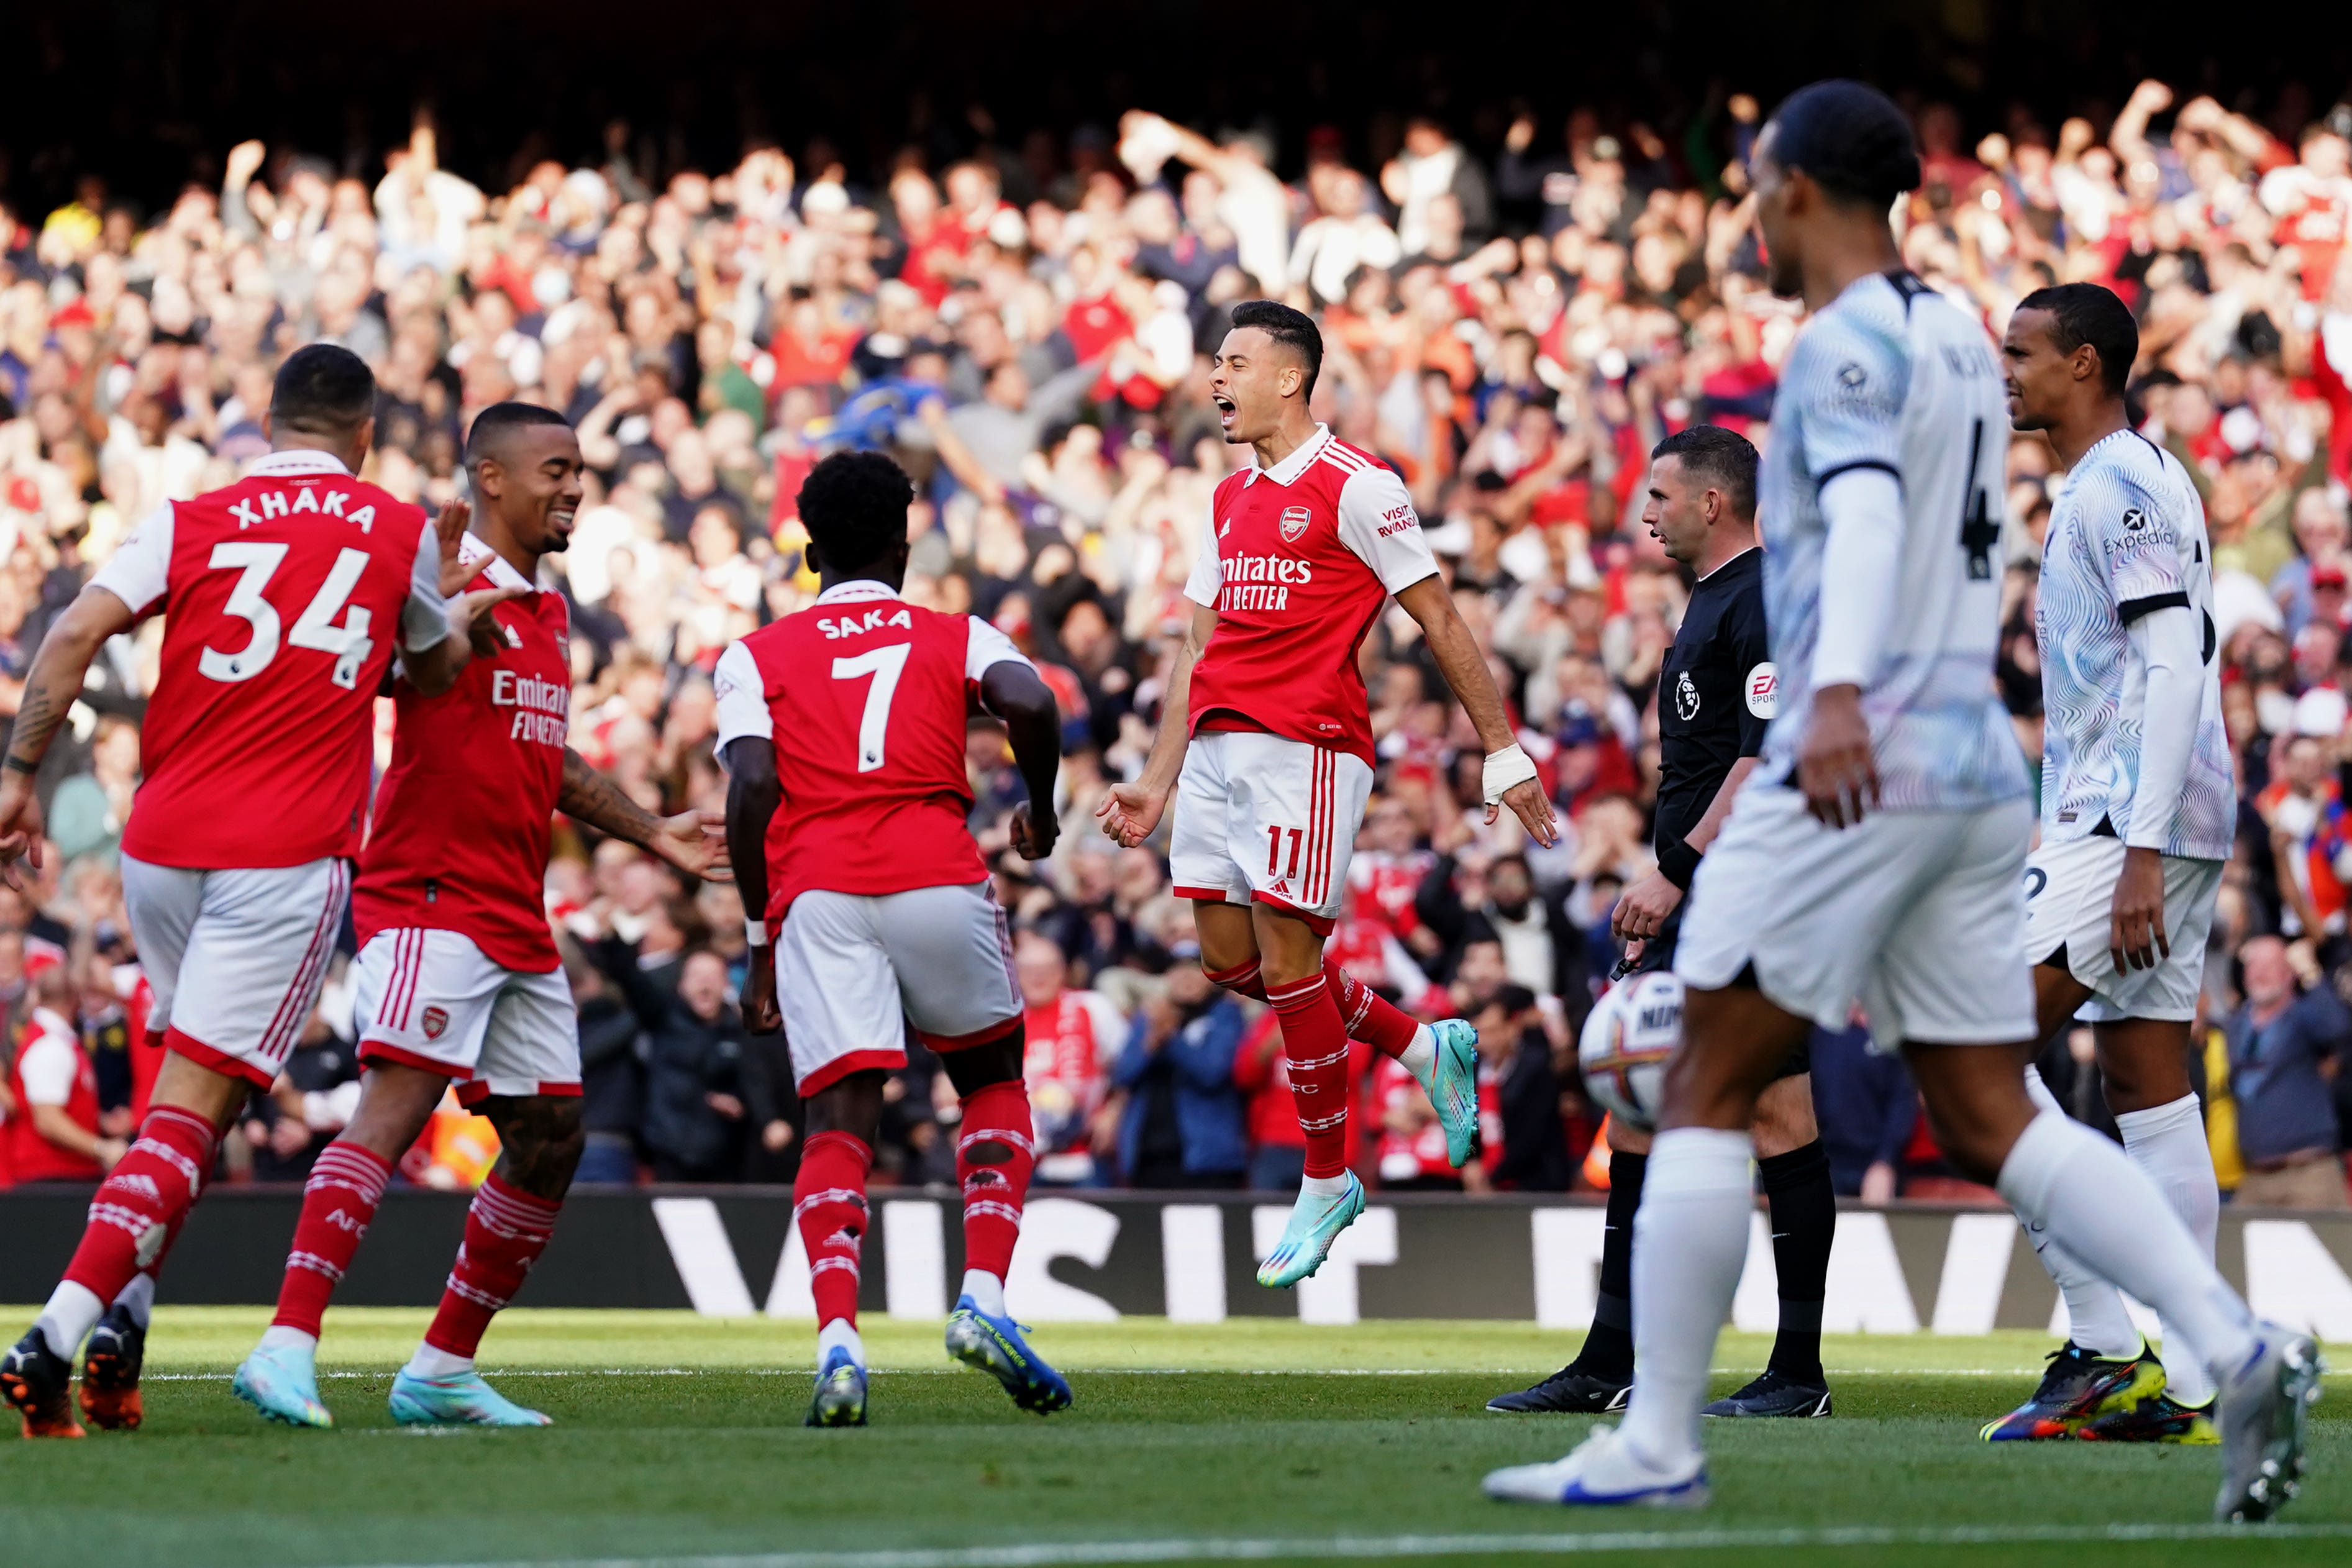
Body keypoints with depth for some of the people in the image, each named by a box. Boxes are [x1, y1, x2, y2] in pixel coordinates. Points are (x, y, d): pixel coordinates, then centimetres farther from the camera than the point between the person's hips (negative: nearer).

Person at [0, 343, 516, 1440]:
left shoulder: (190, 523, 7)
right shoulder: (402, 533, 6)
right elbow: (435, 672, 22)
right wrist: (450, 608, 42)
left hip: (160, 849, 3)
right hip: (286, 857, -3)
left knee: (193, 1087, 22)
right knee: (194, 1105, -7)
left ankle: (124, 1313, 12)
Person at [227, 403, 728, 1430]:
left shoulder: (549, 613, 20)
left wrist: (652, 834, 34)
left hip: (517, 921, 9)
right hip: (431, 897, -9)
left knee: (550, 1139, 10)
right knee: (397, 1102, -22)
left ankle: (442, 1372, 18)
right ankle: (287, 1347, -28)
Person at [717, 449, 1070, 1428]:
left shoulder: (755, 658, 18)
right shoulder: (957, 637, 18)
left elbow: (752, 789, 3)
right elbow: (1029, 704, -3)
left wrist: (759, 942, 9)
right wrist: (1040, 814, 14)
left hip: (815, 893, 0)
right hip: (939, 881, 0)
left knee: (839, 1123, -3)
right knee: (993, 1083, 21)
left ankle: (837, 1341, -25)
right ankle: (983, 1299, 2)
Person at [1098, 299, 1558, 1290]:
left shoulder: (1354, 486, -4)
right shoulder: (1229, 502, 19)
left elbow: (1440, 622, -4)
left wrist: (1502, 751, -6)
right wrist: (1156, 784, 18)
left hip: (1306, 744, -8)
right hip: (1216, 744, 8)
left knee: (1286, 960, -8)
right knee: (1230, 960, 5)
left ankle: (1326, 1183, 4)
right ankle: (1422, 1047, 23)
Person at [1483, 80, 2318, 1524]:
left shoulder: (1846, 343, -9)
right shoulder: (1960, 337, 18)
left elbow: (1869, 512, -27)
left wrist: (1840, 691, -43)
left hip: (1860, 766, -8)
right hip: (1981, 769, 8)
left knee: (1708, 1091, -1)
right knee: (1992, 1122, 6)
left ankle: (1659, 1445, -1)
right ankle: (2242, 1350, -9)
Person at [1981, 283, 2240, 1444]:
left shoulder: (2120, 488, -11)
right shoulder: (2107, 487, 20)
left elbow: (2177, 667, -19)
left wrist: (2140, 852, -24)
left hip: (2136, 824, -10)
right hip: (2125, 826, 10)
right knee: (2149, 1089, 8)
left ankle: (2103, 1346, -15)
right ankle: (2181, 1386, 7)